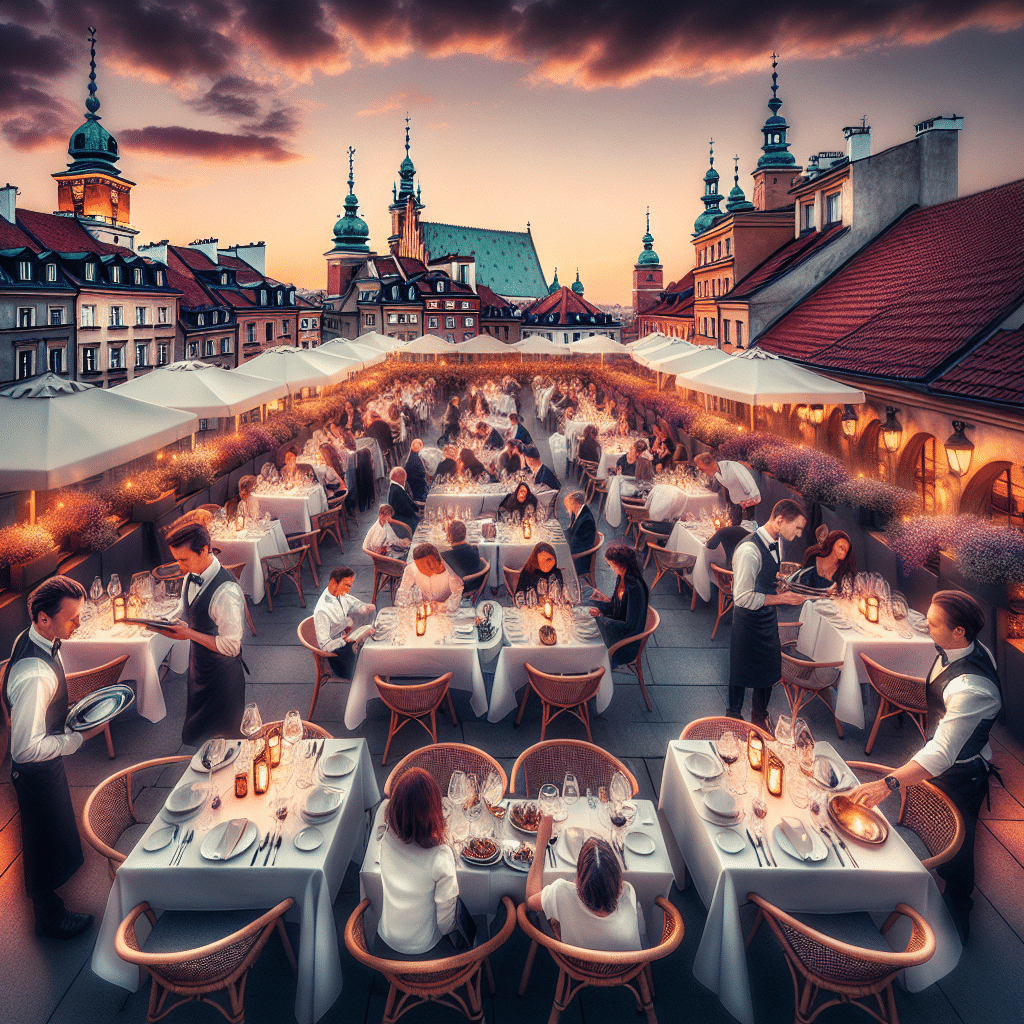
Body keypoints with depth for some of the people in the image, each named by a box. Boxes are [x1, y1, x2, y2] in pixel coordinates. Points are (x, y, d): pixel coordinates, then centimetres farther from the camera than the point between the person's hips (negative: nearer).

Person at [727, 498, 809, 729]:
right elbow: (743, 597, -28)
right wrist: (781, 598, -23)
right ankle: (734, 718, 32)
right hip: (749, 621, -8)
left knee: (768, 671, 19)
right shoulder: (749, 550, -28)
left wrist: (785, 589, 3)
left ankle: (760, 717, 40)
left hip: (768, 619, 8)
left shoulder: (775, 544, 3)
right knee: (742, 672, 10)